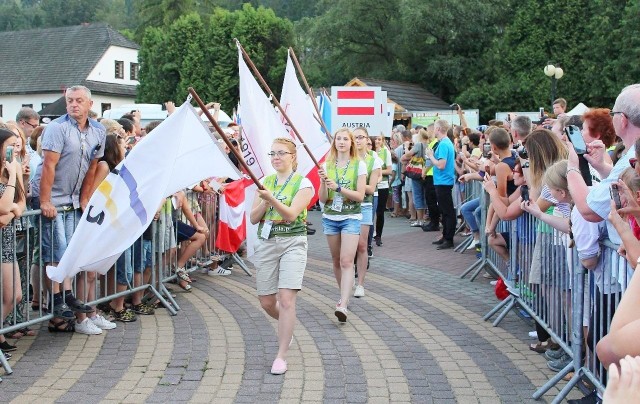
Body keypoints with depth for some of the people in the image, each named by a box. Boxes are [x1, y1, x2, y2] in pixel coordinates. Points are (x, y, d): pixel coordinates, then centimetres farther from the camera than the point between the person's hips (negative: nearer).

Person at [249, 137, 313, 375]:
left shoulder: (302, 184, -3)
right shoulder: (265, 182, 10)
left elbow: (291, 215, -17)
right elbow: (253, 218, 4)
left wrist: (272, 199, -31)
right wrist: (264, 201, -14)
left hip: (292, 243, -5)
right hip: (266, 243, 5)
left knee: (286, 299, -14)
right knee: (266, 302, 8)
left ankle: (281, 356, -6)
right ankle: (287, 326, 40)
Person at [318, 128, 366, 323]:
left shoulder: (359, 165, -3)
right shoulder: (327, 165, 5)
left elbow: (360, 196, -10)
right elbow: (323, 199, 3)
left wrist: (338, 187, -20)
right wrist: (323, 182, -15)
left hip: (351, 218, -4)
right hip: (330, 217, 4)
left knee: (346, 261, -14)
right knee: (336, 261, 11)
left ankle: (343, 305, -20)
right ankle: (344, 296, 28)